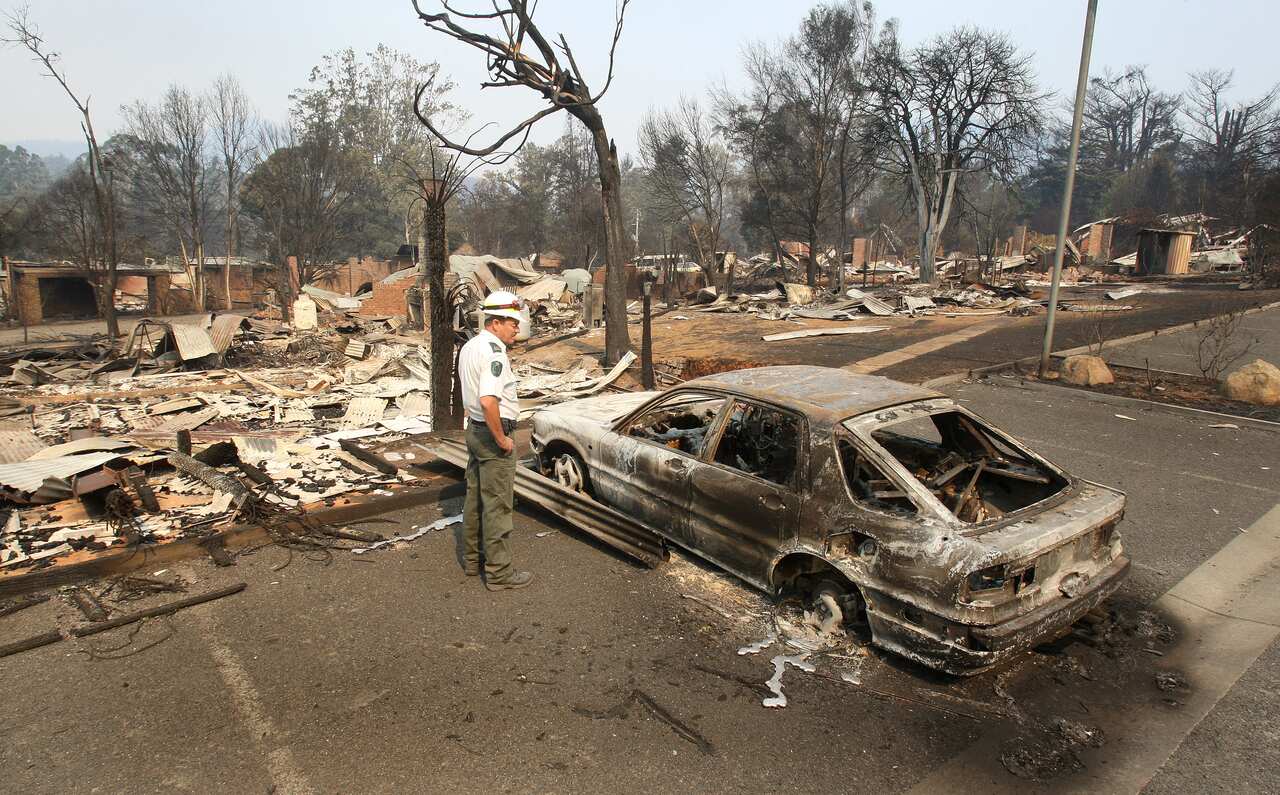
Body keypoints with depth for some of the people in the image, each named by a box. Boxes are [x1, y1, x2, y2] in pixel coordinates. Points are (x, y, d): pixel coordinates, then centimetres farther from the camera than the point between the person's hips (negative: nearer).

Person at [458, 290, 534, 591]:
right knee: (497, 504, -2)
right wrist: (502, 439, -22)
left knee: (475, 497, 18)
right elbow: (488, 400, -32)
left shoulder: (469, 347, 11)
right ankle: (499, 572, 6)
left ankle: (472, 559, 31)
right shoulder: (494, 352, -21)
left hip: (475, 429, 10)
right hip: (493, 434, -10)